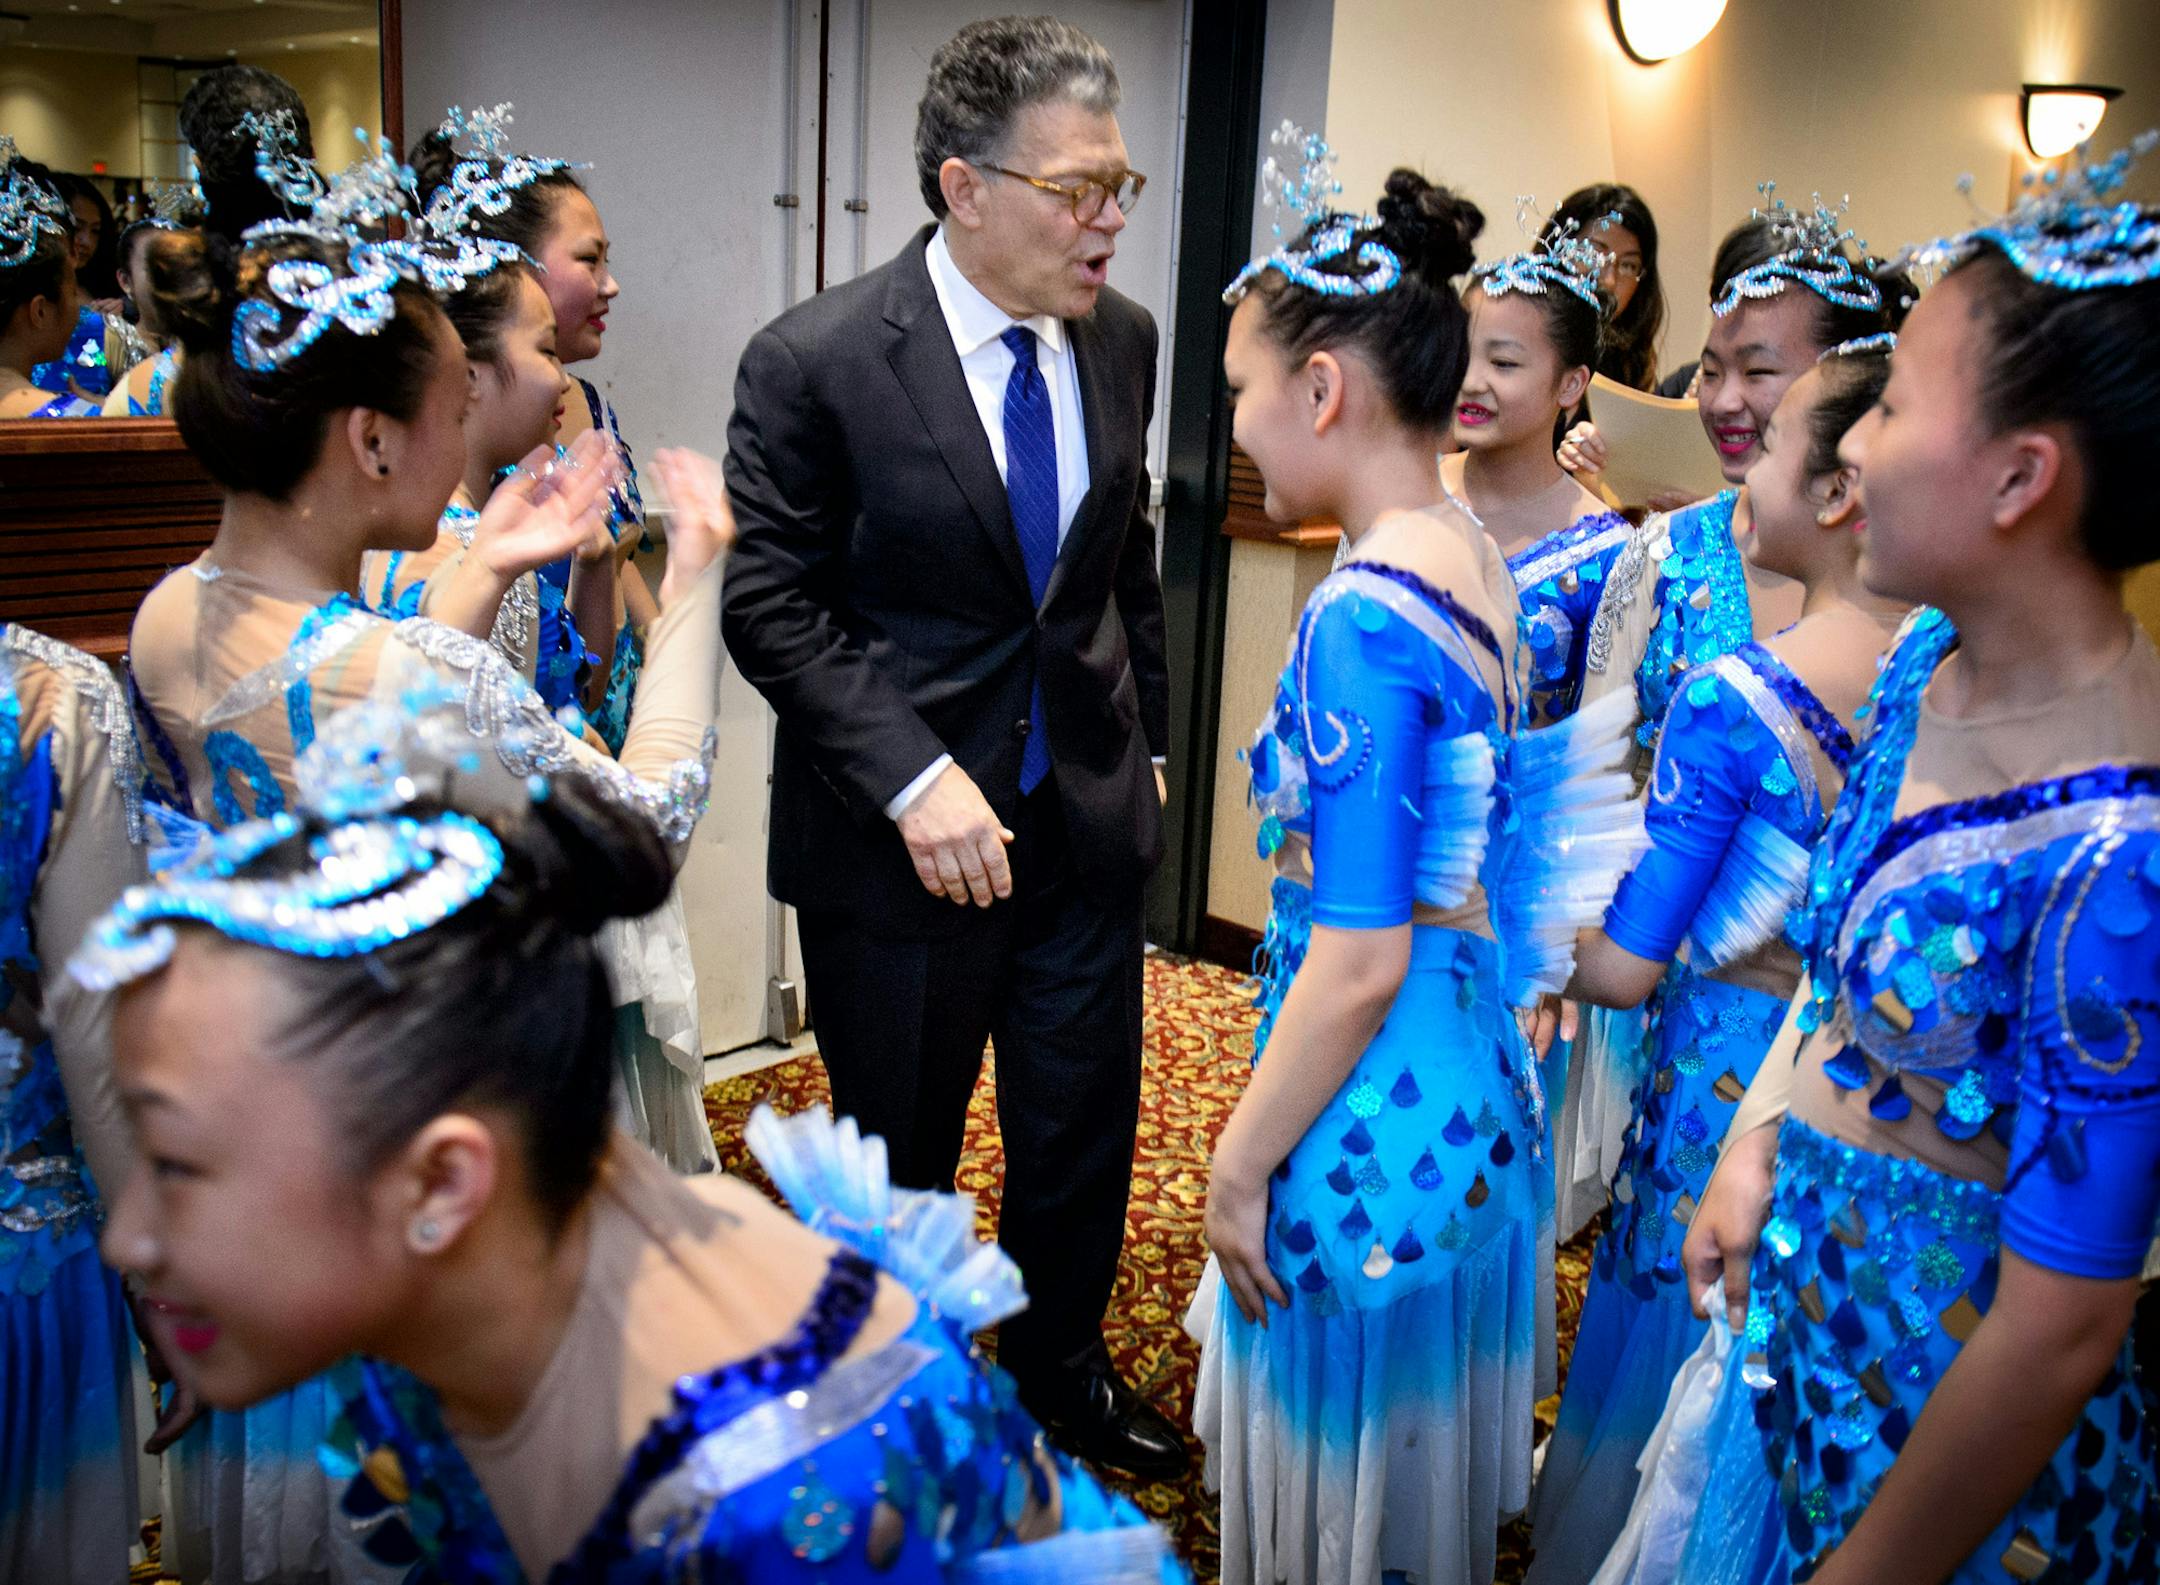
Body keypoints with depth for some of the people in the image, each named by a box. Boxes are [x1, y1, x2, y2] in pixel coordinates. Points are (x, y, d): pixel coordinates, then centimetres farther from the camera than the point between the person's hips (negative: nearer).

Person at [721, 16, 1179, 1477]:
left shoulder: (1121, 341, 1)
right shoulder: (813, 363, -16)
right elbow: (771, 605, -15)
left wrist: (1147, 743, 13)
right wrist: (911, 778, -23)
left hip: (1091, 815, 5)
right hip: (899, 839, -4)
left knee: (1086, 1132, 17)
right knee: (898, 1151, 16)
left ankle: (1061, 1362, 45)